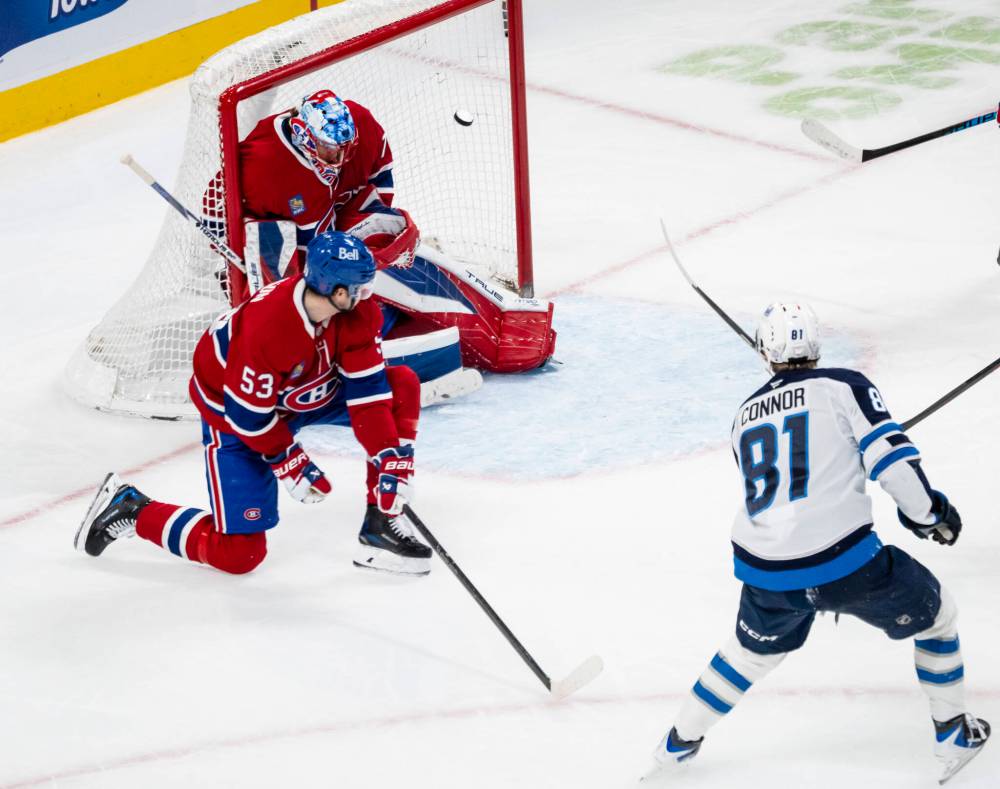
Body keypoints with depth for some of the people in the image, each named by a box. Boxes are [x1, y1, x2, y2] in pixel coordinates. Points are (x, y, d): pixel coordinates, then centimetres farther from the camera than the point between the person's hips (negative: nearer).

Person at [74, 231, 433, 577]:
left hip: (308, 393, 7)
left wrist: (390, 460, -22)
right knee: (239, 554, -11)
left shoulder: (358, 311, -21)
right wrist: (291, 463, -17)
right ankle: (130, 509, 9)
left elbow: (366, 388, -16)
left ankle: (381, 526, -5)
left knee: (401, 386, -11)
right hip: (232, 408, -7)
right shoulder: (267, 326, -39)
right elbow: (248, 413, -28)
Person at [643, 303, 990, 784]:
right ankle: (954, 735, 26)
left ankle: (680, 742, 42)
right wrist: (928, 512, 3)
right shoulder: (845, 387, 0)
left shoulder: (746, 416, 18)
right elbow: (890, 456, -10)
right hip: (844, 563, -5)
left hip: (767, 574, 5)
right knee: (935, 613, 20)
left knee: (753, 650, 33)